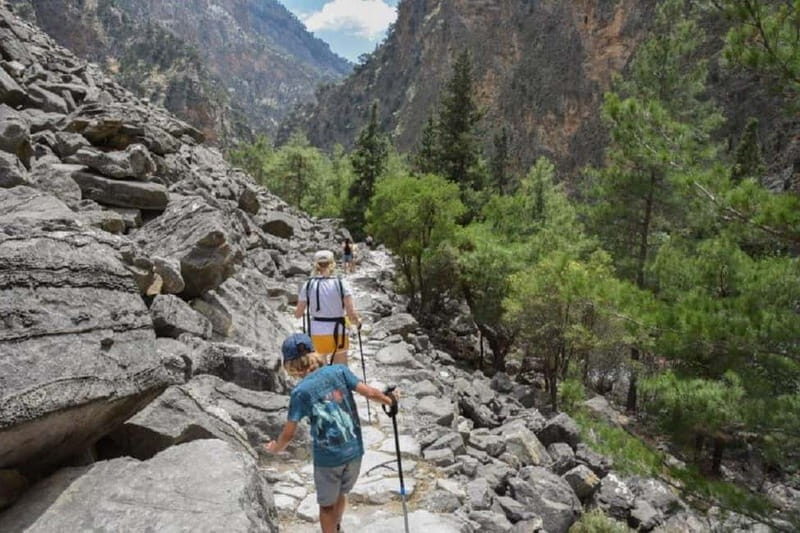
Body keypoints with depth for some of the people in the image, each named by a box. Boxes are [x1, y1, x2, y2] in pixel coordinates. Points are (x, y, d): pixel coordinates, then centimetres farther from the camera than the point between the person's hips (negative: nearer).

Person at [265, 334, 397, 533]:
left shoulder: (300, 392, -14)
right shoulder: (339, 371, -8)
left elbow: (288, 434, -9)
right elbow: (370, 392, -10)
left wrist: (275, 448, 11)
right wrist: (390, 400, 10)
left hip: (327, 458, -4)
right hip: (354, 451, 4)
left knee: (327, 505, 21)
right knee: (341, 494, 30)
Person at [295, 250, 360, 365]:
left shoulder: (308, 285, -4)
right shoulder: (341, 283, -9)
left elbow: (297, 314, 2)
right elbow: (352, 315, -13)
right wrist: (357, 322, 8)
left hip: (315, 335, 1)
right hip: (338, 334, -1)